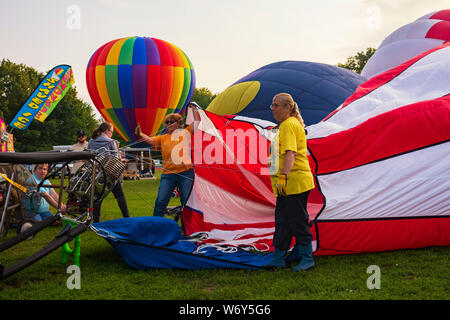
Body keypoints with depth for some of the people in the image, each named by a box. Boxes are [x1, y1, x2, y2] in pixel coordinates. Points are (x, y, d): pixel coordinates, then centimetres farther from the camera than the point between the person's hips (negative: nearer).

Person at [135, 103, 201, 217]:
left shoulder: (186, 132, 12)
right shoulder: (163, 138, 15)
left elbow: (197, 122, 6)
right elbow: (151, 140, 0)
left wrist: (194, 108, 8)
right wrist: (140, 135, -17)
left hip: (186, 172, -1)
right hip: (168, 174, 1)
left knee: (187, 203, 3)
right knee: (161, 201, -5)